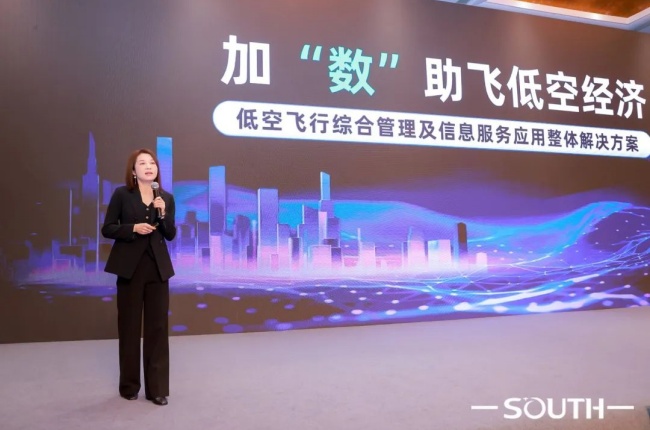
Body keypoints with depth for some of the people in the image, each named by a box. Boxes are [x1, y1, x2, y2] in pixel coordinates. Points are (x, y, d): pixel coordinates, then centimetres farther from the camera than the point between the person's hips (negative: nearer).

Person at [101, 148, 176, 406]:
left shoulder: (166, 198, 6)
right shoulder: (121, 194, -2)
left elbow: (170, 235, 5)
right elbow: (107, 229, -2)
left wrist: (163, 214, -11)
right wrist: (133, 228, -16)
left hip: (158, 268, 2)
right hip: (130, 267, -2)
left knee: (157, 326, 3)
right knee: (129, 326, 7)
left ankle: (157, 388, 11)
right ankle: (129, 385, 22)